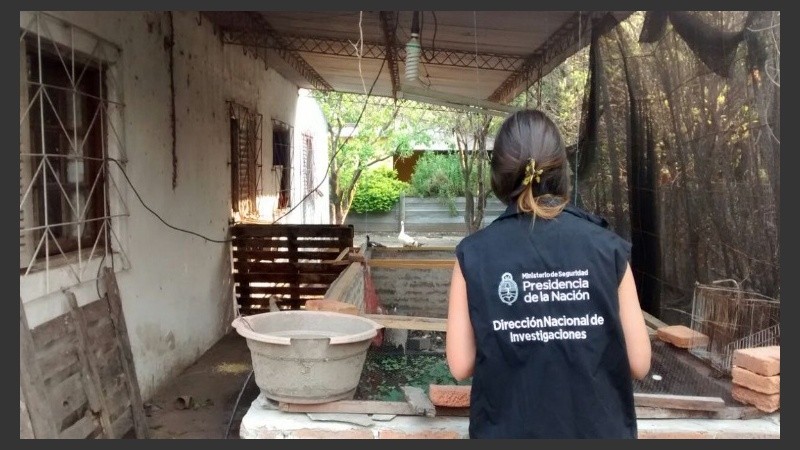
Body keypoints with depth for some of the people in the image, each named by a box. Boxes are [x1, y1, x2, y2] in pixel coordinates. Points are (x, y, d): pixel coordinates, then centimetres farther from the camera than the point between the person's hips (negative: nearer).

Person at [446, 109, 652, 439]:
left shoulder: (474, 254, -11)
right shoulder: (607, 248, -9)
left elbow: (461, 366, -8)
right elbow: (638, 363, -6)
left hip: (508, 432, 0)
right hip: (598, 430, 1)